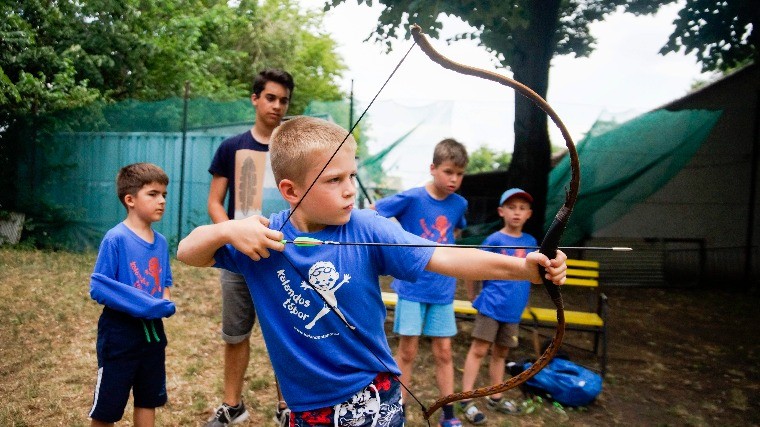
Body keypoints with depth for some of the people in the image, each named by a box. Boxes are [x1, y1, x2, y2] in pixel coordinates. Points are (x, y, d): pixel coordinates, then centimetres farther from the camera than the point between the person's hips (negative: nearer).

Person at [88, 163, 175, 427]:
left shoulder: (161, 241, 1)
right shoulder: (115, 239, -17)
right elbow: (98, 288, -18)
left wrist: (165, 302, -9)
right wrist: (145, 305, -22)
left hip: (152, 333, 6)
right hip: (119, 335, -5)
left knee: (148, 400, 19)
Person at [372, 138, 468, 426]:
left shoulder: (459, 204, 0)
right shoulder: (411, 198, -13)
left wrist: (445, 247, 8)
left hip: (442, 288, 4)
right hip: (412, 285, -3)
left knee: (443, 351, 11)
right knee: (408, 350, 6)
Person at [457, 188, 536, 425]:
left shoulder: (530, 242, 5)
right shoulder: (494, 240, -10)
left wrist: (520, 298, 11)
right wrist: (473, 298, 0)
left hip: (514, 309, 5)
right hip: (491, 305, -5)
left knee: (500, 353, 15)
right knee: (479, 350, -2)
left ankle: (495, 398, 28)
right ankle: (466, 399, 5)